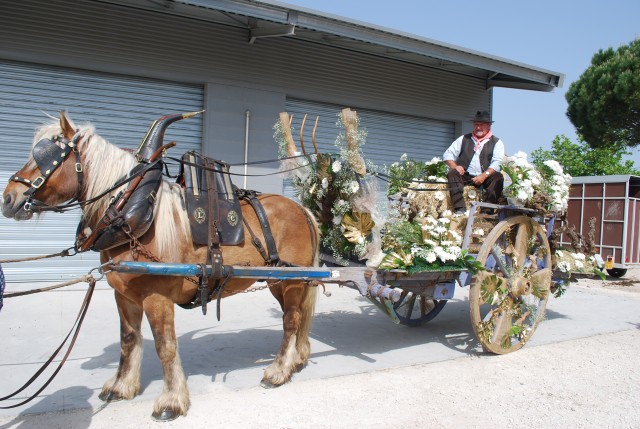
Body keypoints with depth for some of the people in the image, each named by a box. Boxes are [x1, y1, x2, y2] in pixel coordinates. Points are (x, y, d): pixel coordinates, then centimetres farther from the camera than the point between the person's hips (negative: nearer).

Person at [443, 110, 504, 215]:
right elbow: (448, 154, 13)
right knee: (452, 174, -27)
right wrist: (454, 166, -8)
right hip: (465, 176, 2)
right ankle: (460, 209, -38)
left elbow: (497, 163, -4)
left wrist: (484, 176, -21)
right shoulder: (464, 139, 18)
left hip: (485, 178, -1)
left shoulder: (496, 142, 10)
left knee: (498, 178, -29)